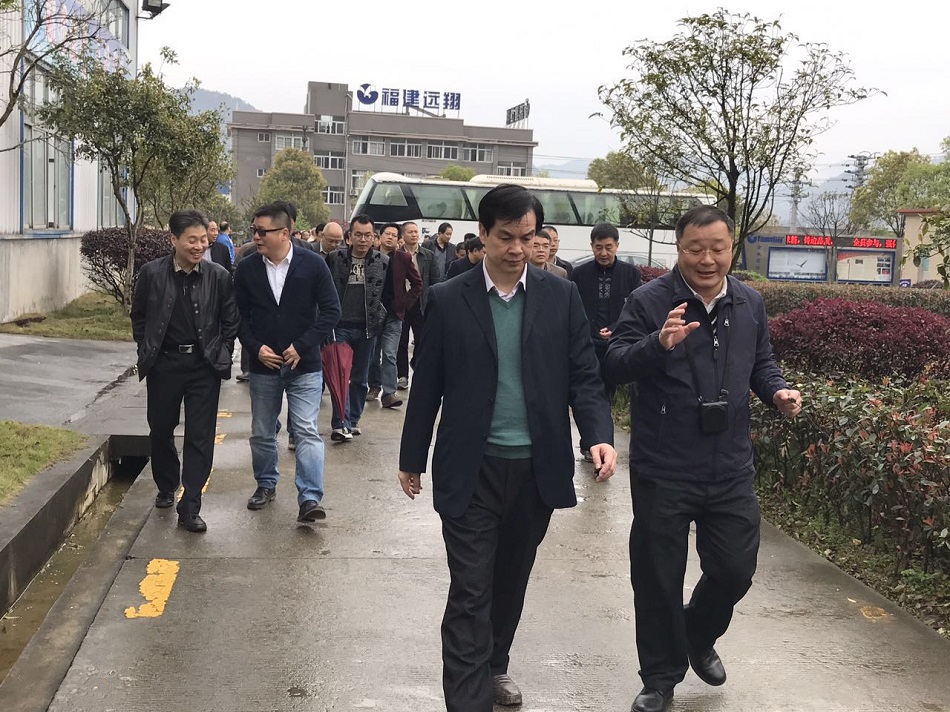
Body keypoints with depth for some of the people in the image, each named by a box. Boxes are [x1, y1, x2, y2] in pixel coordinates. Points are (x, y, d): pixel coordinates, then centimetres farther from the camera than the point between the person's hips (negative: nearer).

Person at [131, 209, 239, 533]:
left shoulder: (219, 276, -5)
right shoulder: (152, 273, -5)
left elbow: (230, 321, 4)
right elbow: (139, 316, 7)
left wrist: (221, 355, -1)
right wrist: (147, 351, 3)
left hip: (204, 366, -1)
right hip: (163, 364, 1)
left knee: (200, 438, -1)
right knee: (160, 431, 16)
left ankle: (190, 508, 6)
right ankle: (166, 487, 40)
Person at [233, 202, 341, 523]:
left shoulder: (312, 264, -8)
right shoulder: (247, 268, -1)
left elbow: (331, 310, -6)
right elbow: (239, 316, 6)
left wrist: (302, 346, -12)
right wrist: (255, 348, -9)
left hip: (304, 365, -3)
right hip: (263, 364, 3)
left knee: (307, 432, -8)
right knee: (262, 433, 14)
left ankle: (310, 499, -7)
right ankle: (266, 484, 34)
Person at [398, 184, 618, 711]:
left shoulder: (561, 296, 1)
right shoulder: (448, 300, -3)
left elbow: (583, 376, 1)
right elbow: (427, 386, 2)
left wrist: (600, 435, -15)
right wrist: (412, 459, 7)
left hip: (537, 468, 3)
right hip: (472, 470, -2)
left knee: (511, 582, 19)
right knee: (470, 593, -1)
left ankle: (495, 665, 41)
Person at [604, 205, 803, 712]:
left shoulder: (750, 304, 5)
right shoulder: (649, 302, -10)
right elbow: (614, 366, -18)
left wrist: (778, 391, -2)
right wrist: (660, 343, -35)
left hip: (730, 469, 4)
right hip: (662, 471, -4)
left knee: (735, 570, 12)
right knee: (658, 579, 8)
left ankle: (700, 639, 44)